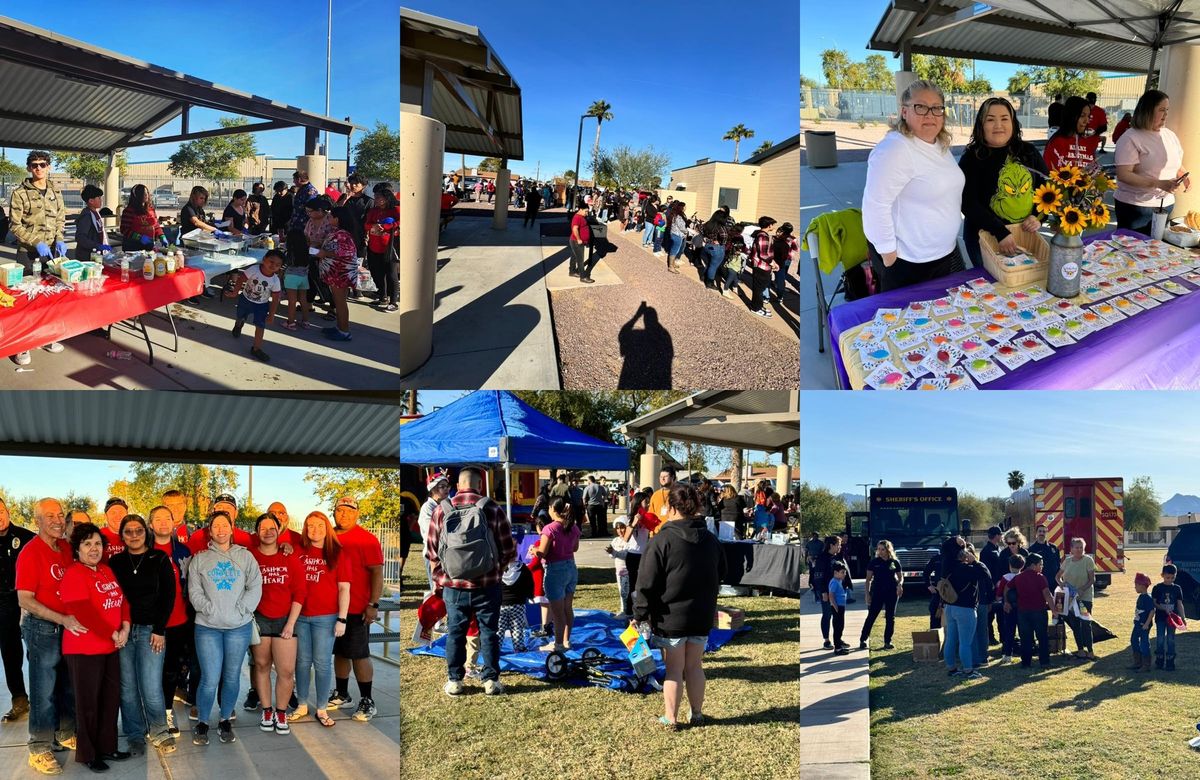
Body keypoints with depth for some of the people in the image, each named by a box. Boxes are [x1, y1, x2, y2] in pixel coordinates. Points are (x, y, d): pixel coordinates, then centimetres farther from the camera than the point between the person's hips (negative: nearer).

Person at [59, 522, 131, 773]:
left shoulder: (106, 570, 12)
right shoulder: (73, 574, -14)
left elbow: (122, 599, 11)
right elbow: (83, 612, -22)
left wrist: (125, 629, -6)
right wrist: (113, 635, -17)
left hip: (111, 647, 8)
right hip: (84, 649, -8)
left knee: (111, 699, 13)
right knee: (89, 703, 3)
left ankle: (107, 747, 26)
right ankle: (88, 754, 16)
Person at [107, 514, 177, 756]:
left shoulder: (160, 559, 3)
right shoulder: (115, 562, 9)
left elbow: (168, 596, 1)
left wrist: (160, 630, -5)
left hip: (151, 630, -2)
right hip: (122, 631, 2)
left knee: (151, 688, -8)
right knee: (127, 687, 3)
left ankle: (159, 732, 11)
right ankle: (135, 735, 17)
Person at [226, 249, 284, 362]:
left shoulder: (275, 281, -25)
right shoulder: (253, 269, -29)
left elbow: (275, 299, -17)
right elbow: (241, 279, -16)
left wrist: (271, 315, -15)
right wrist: (235, 292, -13)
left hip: (262, 305, -1)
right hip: (245, 299, 1)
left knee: (260, 326, -6)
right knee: (240, 318, 26)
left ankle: (256, 348, 9)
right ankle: (238, 325, 63)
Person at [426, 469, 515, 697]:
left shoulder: (442, 510, -2)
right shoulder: (493, 509, -6)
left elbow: (432, 551, 3)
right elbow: (509, 550, -1)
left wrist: (438, 578, 15)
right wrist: (498, 569, 17)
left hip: (453, 586, 1)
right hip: (487, 585, -1)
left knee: (455, 633, 13)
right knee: (489, 633, 10)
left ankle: (454, 680, 18)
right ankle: (491, 680, 14)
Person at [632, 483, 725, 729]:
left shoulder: (662, 540, -15)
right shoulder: (711, 540, 5)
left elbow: (647, 583, -13)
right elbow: (721, 575, 18)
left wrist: (639, 614, -5)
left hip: (670, 618, -5)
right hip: (702, 617, 5)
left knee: (674, 669, 5)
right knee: (694, 666, 16)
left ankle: (671, 718, 12)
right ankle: (697, 715, 24)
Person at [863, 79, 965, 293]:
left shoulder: (942, 145, 8)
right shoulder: (895, 149, -22)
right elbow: (875, 206, -26)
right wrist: (888, 254, -23)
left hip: (946, 254, 9)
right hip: (907, 261, -9)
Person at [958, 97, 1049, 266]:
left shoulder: (1028, 152, 3)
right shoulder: (971, 158, -10)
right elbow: (968, 203, -19)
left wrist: (1039, 216, -9)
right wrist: (1000, 233, -28)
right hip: (985, 237, -4)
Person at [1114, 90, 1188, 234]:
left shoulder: (1170, 135, 10)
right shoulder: (1130, 139, -12)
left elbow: (1176, 164, 25)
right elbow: (1123, 175, -20)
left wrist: (1184, 177, 2)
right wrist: (1159, 184, -25)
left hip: (1166, 205, 6)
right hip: (1136, 207, -6)